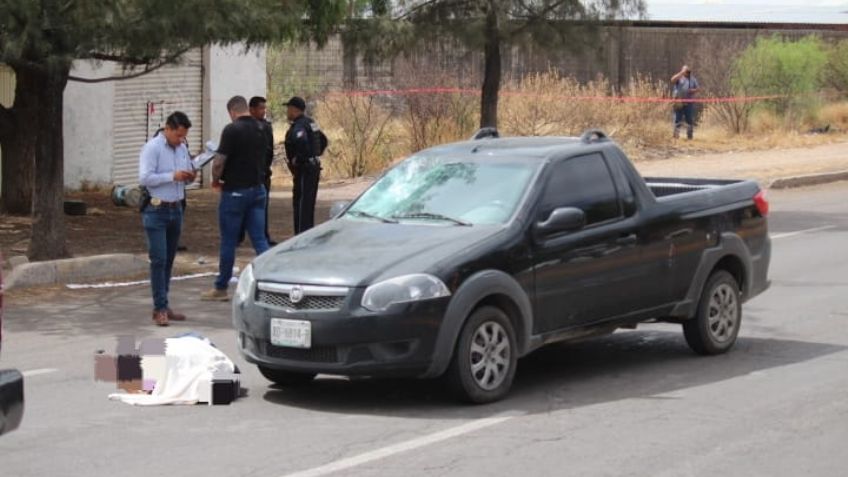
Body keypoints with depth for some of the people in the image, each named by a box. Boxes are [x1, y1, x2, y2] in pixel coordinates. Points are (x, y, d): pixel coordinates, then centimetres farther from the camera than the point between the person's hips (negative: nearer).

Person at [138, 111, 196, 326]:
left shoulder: (182, 148, 11)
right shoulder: (152, 148, -10)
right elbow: (144, 178, -19)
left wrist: (190, 177, -1)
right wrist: (172, 176, -22)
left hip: (176, 210, 7)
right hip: (156, 211, -7)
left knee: (169, 260, 10)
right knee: (159, 260, -9)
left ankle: (163, 306, 17)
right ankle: (160, 308, -9)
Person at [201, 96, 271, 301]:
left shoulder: (232, 130, -15)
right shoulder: (260, 129, 7)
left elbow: (219, 162, -19)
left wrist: (216, 180, 0)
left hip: (235, 191, -6)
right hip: (258, 189, 6)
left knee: (228, 242, 4)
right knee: (260, 240, 6)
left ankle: (221, 288, 14)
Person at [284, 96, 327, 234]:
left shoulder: (298, 126, -16)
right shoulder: (311, 123, 15)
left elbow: (301, 141, -37)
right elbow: (323, 140, 27)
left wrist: (297, 160, -23)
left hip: (304, 170, -10)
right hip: (314, 167, 10)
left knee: (302, 204, -8)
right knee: (308, 204, 16)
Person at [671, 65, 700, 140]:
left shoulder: (692, 79, 14)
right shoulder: (679, 78, 2)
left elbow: (697, 88, 15)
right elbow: (673, 80, -19)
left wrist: (693, 90, -8)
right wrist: (682, 73, -20)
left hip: (689, 102, 3)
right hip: (679, 102, -3)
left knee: (690, 119, 4)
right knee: (678, 119, -2)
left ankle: (689, 135, 11)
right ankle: (676, 134, 1)